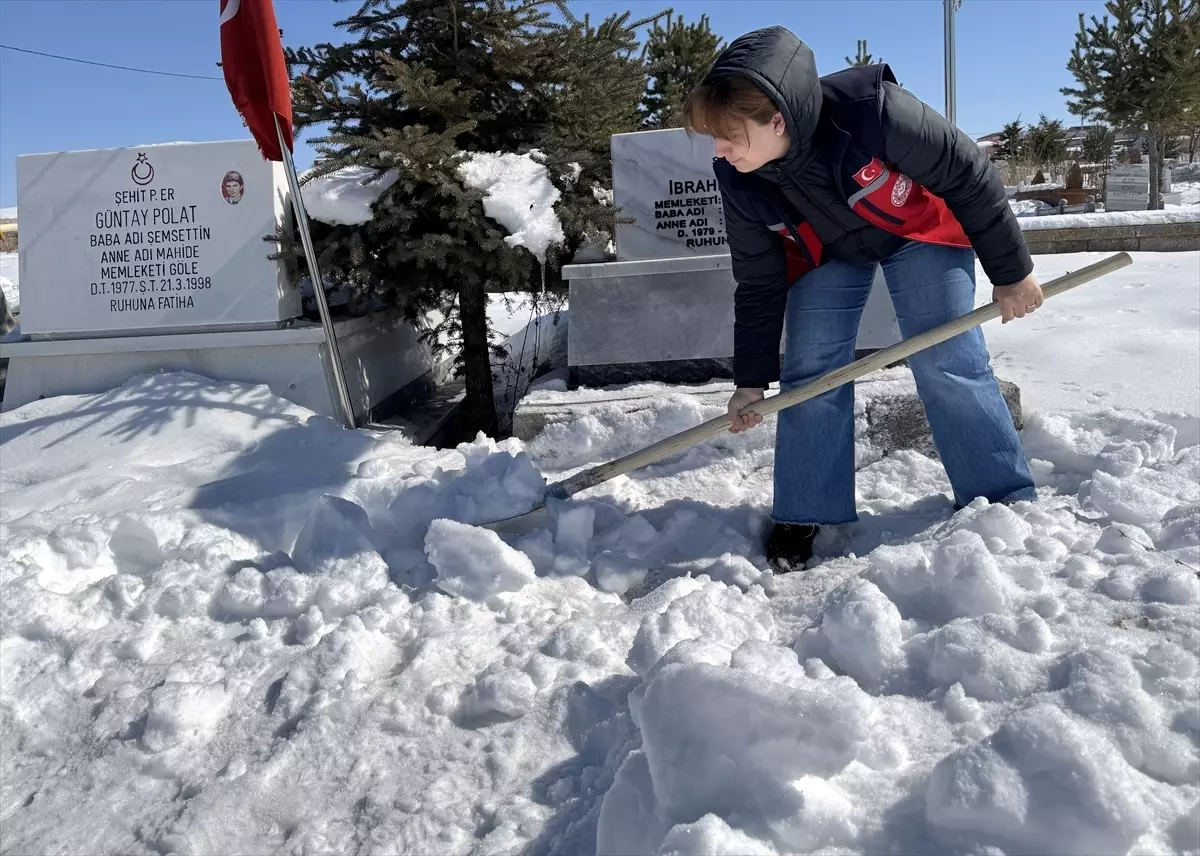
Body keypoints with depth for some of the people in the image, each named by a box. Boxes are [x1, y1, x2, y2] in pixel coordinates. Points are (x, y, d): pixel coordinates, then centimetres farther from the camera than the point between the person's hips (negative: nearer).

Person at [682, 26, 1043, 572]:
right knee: (808, 376, -6)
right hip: (823, 250, 3)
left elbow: (969, 174, -25)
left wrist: (1011, 271, -18)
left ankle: (1006, 502, 6)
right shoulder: (738, 179, -25)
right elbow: (758, 282, -10)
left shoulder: (870, 109, -40)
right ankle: (804, 517, 7)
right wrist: (752, 378, -6)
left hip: (920, 230, -3)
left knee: (950, 365, -9)